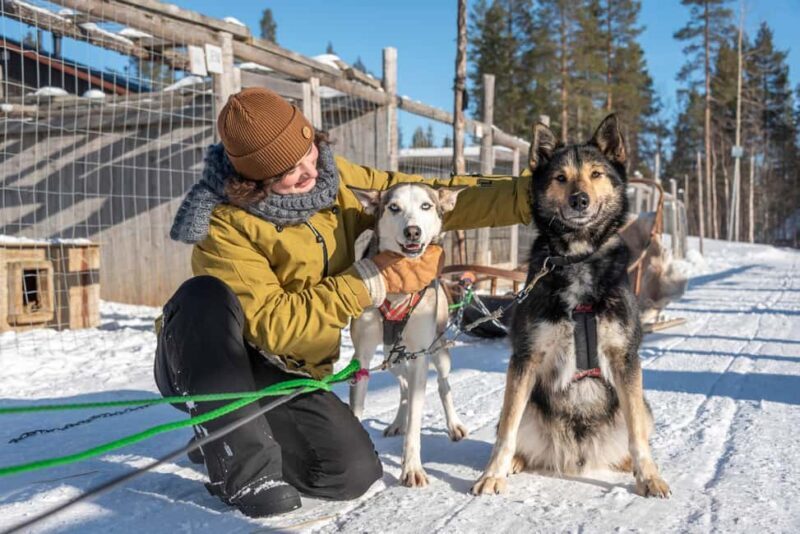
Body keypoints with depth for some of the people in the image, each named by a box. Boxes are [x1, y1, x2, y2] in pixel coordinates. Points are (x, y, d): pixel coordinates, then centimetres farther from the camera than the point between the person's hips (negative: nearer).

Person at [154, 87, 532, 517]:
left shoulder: (332, 177, -5)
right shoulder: (224, 224, -22)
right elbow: (271, 324, -27)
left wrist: (526, 195, -9)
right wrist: (372, 281, -25)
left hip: (284, 376, 4)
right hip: (205, 367, -4)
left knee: (355, 474, -16)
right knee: (206, 295, -35)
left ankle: (232, 435, 9)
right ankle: (240, 463, -27)